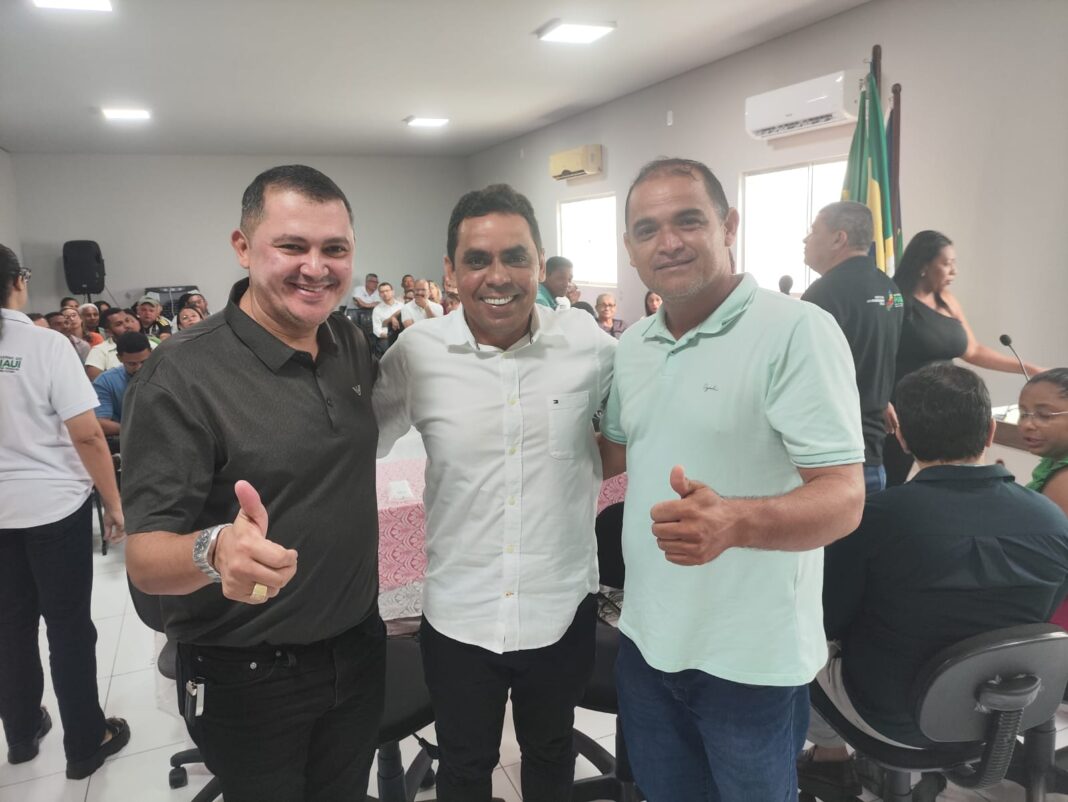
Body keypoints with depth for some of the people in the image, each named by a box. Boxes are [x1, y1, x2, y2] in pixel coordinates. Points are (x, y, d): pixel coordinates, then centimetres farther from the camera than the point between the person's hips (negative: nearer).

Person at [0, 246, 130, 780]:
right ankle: (85, 744, 20)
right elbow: (86, 435, -18)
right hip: (54, 504, -5)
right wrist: (115, 503, -8)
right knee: (69, 626, 7)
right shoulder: (46, 344, -15)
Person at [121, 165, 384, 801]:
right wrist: (214, 552, -43)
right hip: (249, 679, -5)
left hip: (360, 652, 6)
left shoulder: (352, 342, -1)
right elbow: (146, 558, -23)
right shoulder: (183, 376, -20)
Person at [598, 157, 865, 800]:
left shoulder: (797, 331, -18)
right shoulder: (632, 345, 4)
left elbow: (843, 499, -24)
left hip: (752, 659, -6)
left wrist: (733, 522, -41)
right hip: (645, 638, 6)